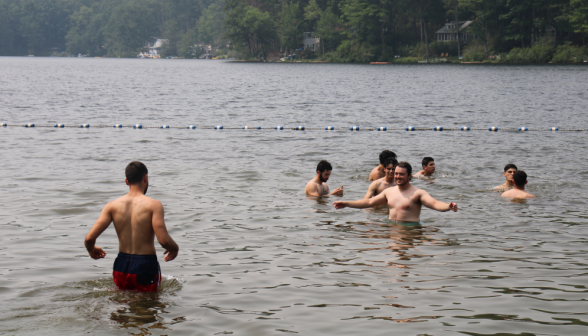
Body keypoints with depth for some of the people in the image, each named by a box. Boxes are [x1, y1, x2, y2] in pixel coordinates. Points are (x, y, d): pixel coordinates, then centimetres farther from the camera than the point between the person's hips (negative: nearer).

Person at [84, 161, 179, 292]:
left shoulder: (113, 206, 0)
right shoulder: (153, 205, -10)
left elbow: (89, 238, -6)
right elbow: (163, 240, -19)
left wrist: (91, 250, 16)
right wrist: (175, 249, 3)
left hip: (121, 266, 4)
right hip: (146, 267, -4)